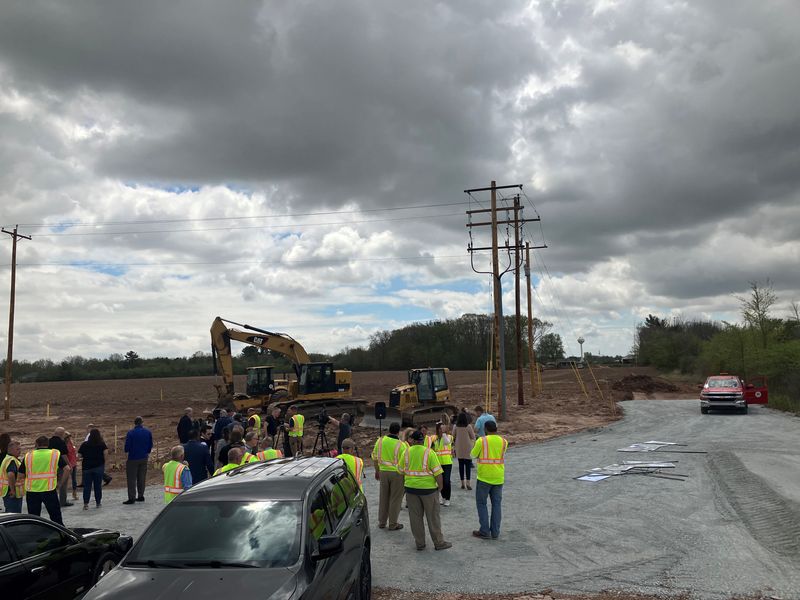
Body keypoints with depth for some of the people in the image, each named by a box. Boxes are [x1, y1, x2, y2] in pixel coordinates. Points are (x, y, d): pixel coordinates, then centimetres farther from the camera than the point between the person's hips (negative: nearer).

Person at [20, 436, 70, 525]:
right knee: (56, 517, 7)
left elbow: (21, 474, 6)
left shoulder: (28, 455, 7)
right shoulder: (55, 454, 2)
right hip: (49, 490, -2)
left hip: (31, 491, 2)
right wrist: (60, 484, 3)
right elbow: (67, 469, -5)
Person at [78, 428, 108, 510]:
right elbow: (106, 452, -15)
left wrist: (85, 458, 17)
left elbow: (79, 455, -2)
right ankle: (98, 502, 13)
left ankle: (86, 503, -2)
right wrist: (104, 462, -1)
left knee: (87, 486, 5)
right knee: (98, 485, 7)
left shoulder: (84, 444, 2)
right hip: (99, 467, -1)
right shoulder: (102, 444, -2)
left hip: (87, 467, 1)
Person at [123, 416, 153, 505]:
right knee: (142, 478, 13)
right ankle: (140, 496, 17)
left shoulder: (131, 433, -15)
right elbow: (150, 445, 5)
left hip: (133, 458, -4)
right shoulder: (148, 432, -1)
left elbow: (127, 447, -13)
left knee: (131, 478, 1)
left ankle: (131, 498, -2)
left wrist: (127, 451, 9)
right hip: (144, 458, 5)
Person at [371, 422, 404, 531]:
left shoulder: (380, 440, -2)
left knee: (383, 497, 16)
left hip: (383, 472, 4)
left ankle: (381, 522, 26)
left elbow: (375, 457, 6)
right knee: (395, 499, 7)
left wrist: (377, 471, 19)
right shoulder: (400, 445, -15)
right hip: (397, 473, -4)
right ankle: (393, 524, 13)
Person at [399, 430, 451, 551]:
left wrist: (404, 484, 22)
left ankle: (419, 543, 16)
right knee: (433, 516, 8)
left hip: (410, 487, 2)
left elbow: (401, 471, 8)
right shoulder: (429, 453, -9)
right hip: (428, 487, -2)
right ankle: (439, 543, 15)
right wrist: (440, 486, 0)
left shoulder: (406, 452, 0)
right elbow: (437, 472, -13)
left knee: (415, 516, 11)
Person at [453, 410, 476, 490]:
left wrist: (454, 446, 19)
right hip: (467, 448, -3)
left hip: (459, 449, 3)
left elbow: (453, 437, 5)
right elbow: (473, 437, -3)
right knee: (468, 465, 1)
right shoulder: (468, 427, -11)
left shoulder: (455, 427, -3)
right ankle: (468, 482, -9)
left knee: (461, 465, 9)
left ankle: (462, 483, 13)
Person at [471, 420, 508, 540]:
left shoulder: (481, 441, -12)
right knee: (496, 504, 12)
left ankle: (484, 531, 8)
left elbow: (474, 454, 1)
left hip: (484, 477, -4)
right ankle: (495, 532, 15)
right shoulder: (504, 441, -1)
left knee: (481, 503, 8)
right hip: (499, 478, 4)